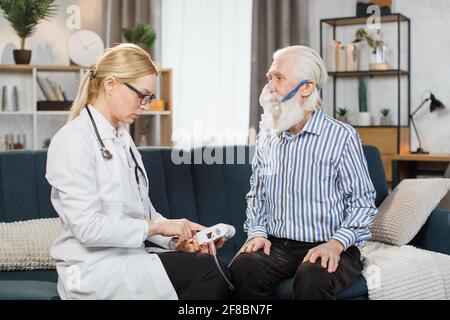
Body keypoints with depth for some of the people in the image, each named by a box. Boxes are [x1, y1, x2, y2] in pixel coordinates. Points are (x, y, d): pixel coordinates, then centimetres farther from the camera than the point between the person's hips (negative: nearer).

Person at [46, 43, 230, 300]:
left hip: (127, 258, 8)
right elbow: (87, 228, -19)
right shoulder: (74, 141, -12)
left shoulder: (122, 137, 15)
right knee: (205, 268, -23)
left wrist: (178, 239, -2)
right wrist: (156, 226, -15)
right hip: (95, 272, -8)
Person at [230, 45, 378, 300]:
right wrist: (257, 232, 4)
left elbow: (362, 201, -3)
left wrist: (336, 243, -16)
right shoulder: (266, 137, 12)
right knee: (243, 267, -28)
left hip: (330, 249, -4)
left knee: (311, 279, -36)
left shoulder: (342, 136, -4)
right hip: (276, 246, 4)